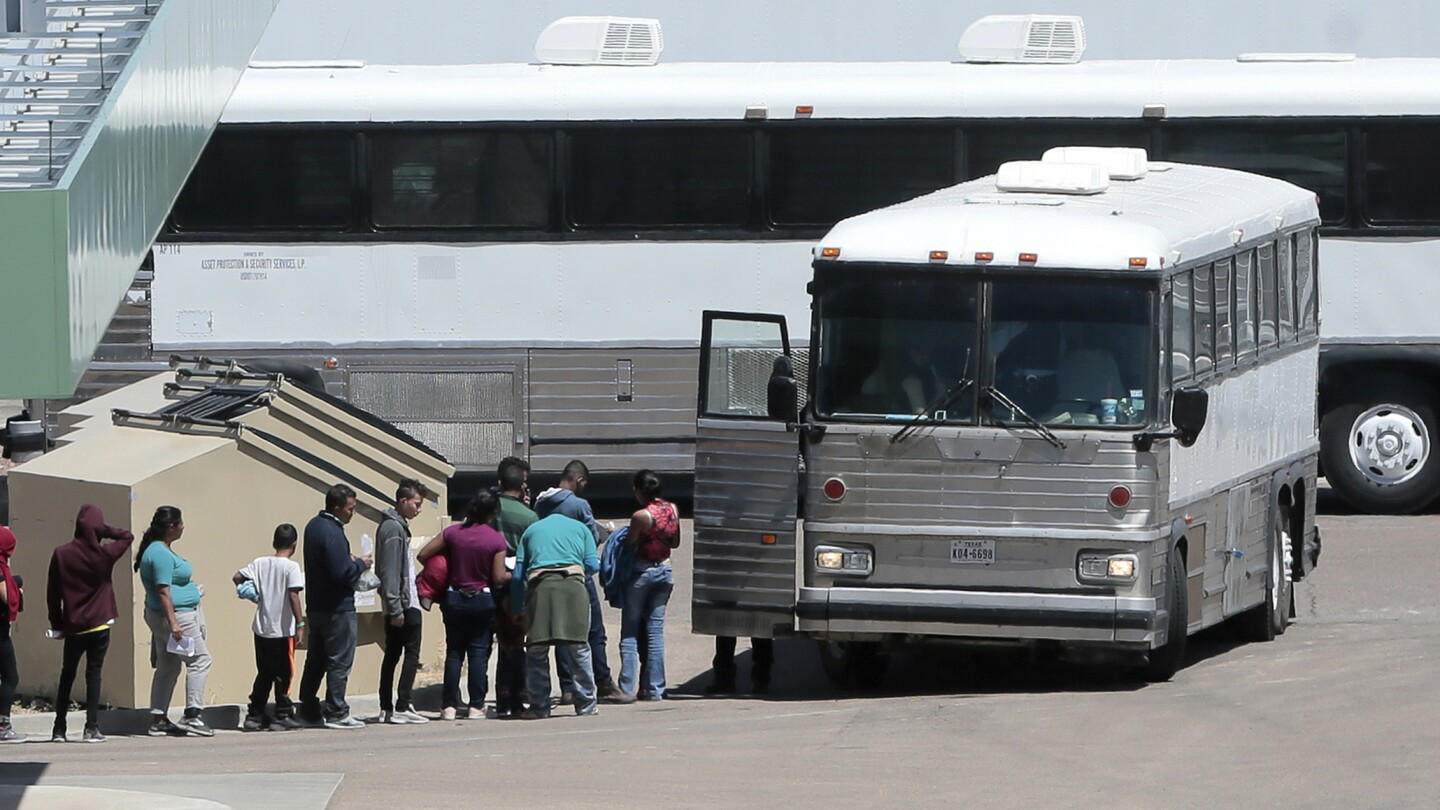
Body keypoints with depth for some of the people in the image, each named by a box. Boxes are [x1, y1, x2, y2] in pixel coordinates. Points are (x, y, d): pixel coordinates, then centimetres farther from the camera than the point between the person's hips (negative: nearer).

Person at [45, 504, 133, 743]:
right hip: (99, 625, -1)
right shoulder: (105, 554, -7)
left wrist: (56, 623, 8)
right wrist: (104, 531, 0)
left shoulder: (61, 555, -6)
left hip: (73, 627, 1)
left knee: (67, 675, 13)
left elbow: (52, 593, -2)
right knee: (94, 674, 4)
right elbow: (127, 537, 11)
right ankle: (92, 728, -4)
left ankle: (59, 730, 12)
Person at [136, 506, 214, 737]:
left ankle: (158, 720, 13)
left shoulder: (160, 550, 14)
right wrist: (173, 623, -26)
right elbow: (163, 591, -23)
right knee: (200, 659, -7)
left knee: (167, 667, 12)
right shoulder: (161, 554, -18)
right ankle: (191, 715, -11)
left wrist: (192, 591, 35)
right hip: (176, 614, -11)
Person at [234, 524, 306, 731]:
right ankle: (282, 716, 3)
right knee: (283, 674, 3)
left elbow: (237, 577, 3)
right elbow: (293, 595, -17)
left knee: (264, 674, 13)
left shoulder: (260, 563, 5)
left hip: (261, 628, 5)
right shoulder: (291, 566, -10)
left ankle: (254, 716, 13)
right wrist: (300, 623, -16)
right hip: (282, 629, -5)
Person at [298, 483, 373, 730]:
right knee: (339, 661, -4)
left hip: (315, 606, 10)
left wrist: (351, 563, 9)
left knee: (315, 661, 13)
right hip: (337, 607, -10)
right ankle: (336, 713, -4)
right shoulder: (332, 533, -20)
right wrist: (360, 564, -7)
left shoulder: (314, 526, 11)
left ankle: (309, 712, 17)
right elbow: (342, 573, -25)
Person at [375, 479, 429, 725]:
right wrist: (396, 608, -22)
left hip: (396, 605, 10)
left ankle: (386, 708, 12)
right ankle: (402, 707, -11)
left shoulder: (395, 526, 17)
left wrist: (393, 607, 17)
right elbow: (390, 572, -20)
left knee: (392, 654, 11)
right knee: (412, 653, -7)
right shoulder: (394, 529, -14)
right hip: (404, 603, -10)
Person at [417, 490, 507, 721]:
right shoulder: (496, 540, -10)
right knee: (479, 652, 3)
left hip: (454, 598, 2)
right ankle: (476, 706, -1)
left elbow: (423, 555, -3)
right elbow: (499, 577, -12)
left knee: (454, 652, 8)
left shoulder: (453, 533, -4)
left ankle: (449, 706, 4)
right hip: (483, 600, -2)